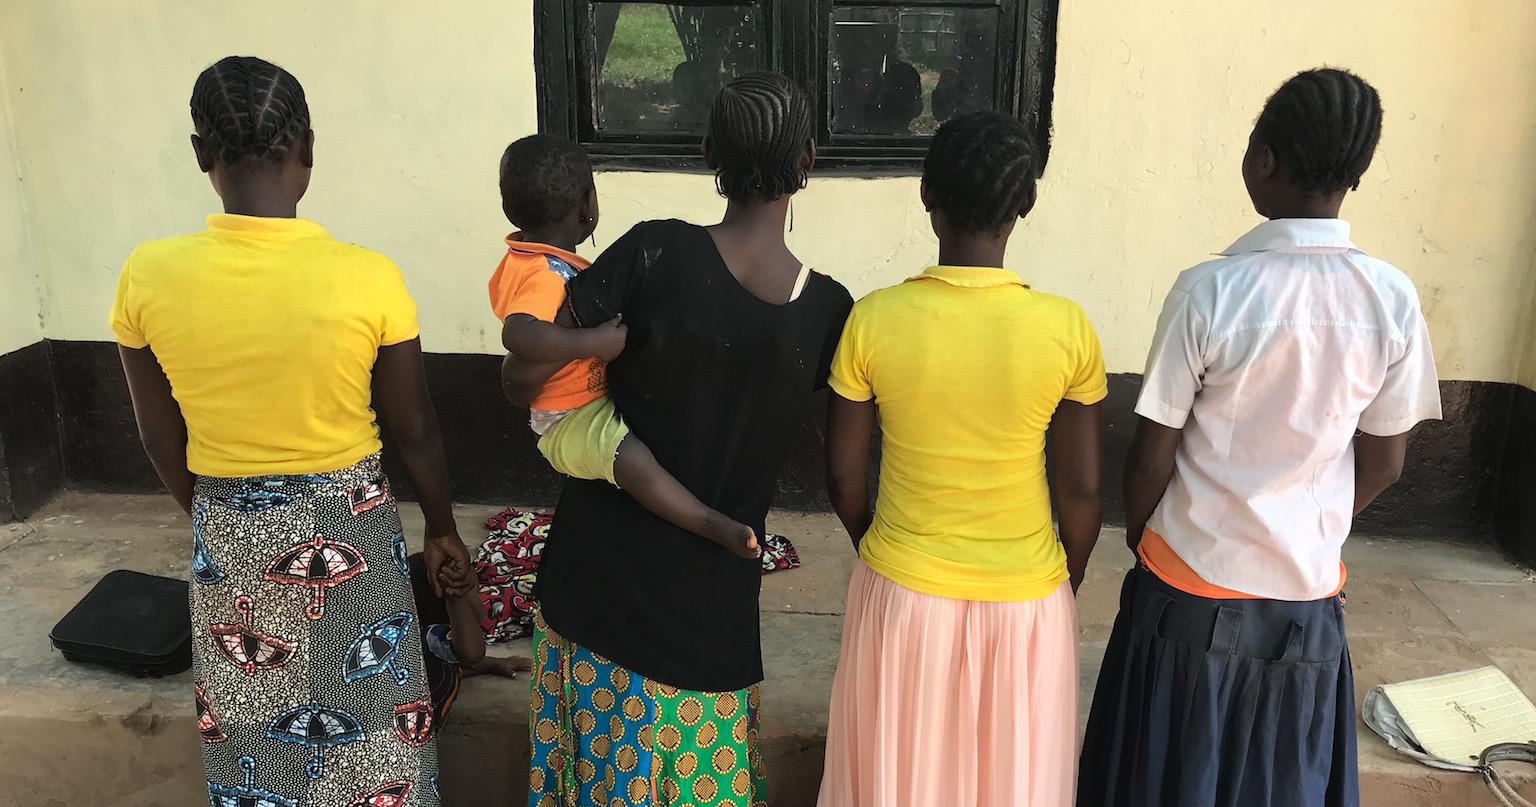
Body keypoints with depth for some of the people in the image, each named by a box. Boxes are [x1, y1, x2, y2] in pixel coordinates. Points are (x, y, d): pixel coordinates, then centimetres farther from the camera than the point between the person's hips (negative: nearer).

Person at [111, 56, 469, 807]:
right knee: (365, 739, 18)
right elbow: (415, 431, -8)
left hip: (226, 541, 2)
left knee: (251, 740, 22)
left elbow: (162, 438, 0)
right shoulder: (368, 277, -19)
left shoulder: (148, 274, -13)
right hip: (348, 533, -2)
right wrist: (443, 528, 9)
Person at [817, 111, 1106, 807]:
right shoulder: (1067, 328, -14)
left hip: (902, 594, 0)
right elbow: (1082, 493, -7)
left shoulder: (873, 320, -14)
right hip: (1025, 598, 0)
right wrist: (1066, 579, 12)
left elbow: (843, 478, -5)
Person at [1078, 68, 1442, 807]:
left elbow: (1152, 454, -13)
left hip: (1194, 582, -3)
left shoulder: (1209, 291, -20)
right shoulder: (1392, 298, -9)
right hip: (1307, 586, 3)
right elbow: (1383, 465, 0)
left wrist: (1138, 534, 7)